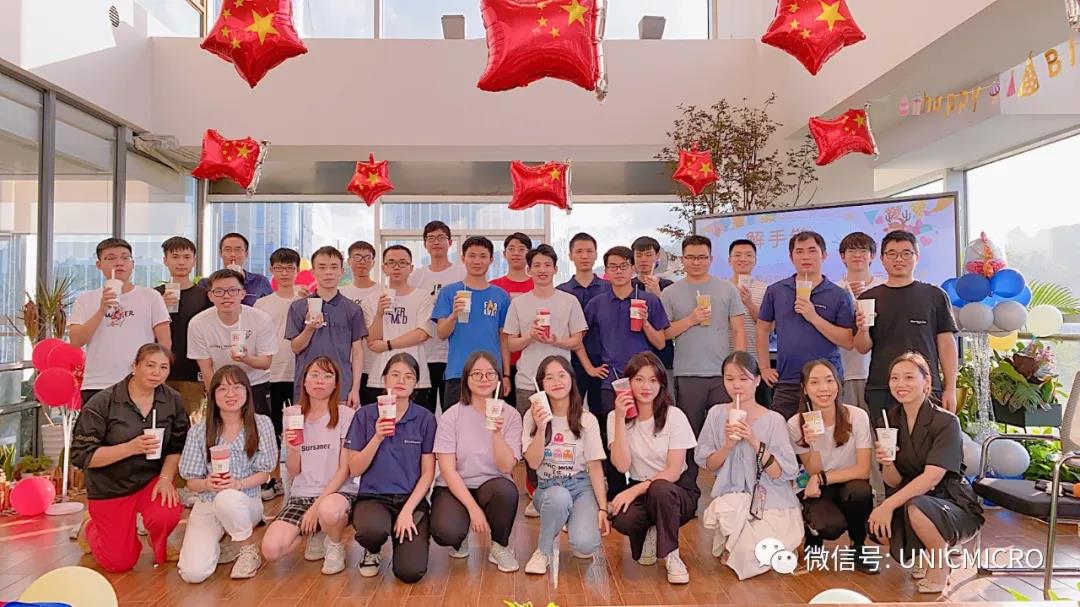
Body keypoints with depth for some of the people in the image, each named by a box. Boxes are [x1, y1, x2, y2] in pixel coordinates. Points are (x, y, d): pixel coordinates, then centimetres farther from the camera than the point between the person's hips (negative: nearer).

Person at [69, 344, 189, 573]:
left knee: (167, 514, -31)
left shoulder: (173, 400, -6)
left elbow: (177, 447, -1)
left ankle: (159, 545, 7)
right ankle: (88, 528, 35)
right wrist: (131, 447, -28)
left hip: (152, 478, 2)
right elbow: (82, 456, -17)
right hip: (110, 486, -2)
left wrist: (166, 478, -17)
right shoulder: (101, 404, -15)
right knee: (119, 563, 2)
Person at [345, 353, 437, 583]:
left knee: (411, 572, -20)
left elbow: (428, 473, -1)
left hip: (413, 499, 0)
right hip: (373, 497, 0)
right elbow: (355, 469, -2)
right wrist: (378, 437, -17)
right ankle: (372, 551, 3)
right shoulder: (365, 415, 0)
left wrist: (407, 511, -12)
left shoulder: (425, 418, -1)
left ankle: (402, 536, 15)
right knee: (373, 530, -35)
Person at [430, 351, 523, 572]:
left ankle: (500, 547, -4)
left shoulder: (510, 415, -5)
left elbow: (506, 467, -13)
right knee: (445, 532, -31)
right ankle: (460, 537, 10)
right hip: (455, 488, -1)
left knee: (506, 490, -35)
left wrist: (496, 432, -28)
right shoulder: (452, 416, -7)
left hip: (492, 486, 1)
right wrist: (472, 507, -19)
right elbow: (447, 469, -11)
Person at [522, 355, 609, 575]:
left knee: (585, 545, -25)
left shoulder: (587, 420, -3)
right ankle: (544, 550, -9)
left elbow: (595, 466, -2)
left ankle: (571, 521, 12)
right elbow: (533, 463, -8)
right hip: (548, 487, 0)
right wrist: (541, 428, -21)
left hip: (580, 485, 0)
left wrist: (603, 508, -9)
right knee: (558, 497, -37)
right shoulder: (533, 416, -1)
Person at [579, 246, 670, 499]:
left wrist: (645, 322, -13)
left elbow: (660, 343, 2)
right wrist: (589, 367, 9)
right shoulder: (597, 303, 6)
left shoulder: (650, 301, 2)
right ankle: (615, 495, 19)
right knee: (612, 441, 6)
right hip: (611, 381, 1)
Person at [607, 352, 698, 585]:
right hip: (640, 491, 2)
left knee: (659, 490, -37)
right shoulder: (615, 417, -3)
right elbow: (621, 466, -16)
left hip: (677, 490, -2)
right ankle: (650, 535, 5)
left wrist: (635, 490, -26)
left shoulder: (674, 416, -10)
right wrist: (621, 418, -22)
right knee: (621, 519, -32)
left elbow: (673, 471, -15)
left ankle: (671, 555, -12)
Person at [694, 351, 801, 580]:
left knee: (753, 553, -24)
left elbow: (780, 473, -12)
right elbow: (708, 465, 2)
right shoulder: (717, 414, -2)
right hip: (731, 499, 1)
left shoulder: (773, 420, -8)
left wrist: (754, 442, -24)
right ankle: (730, 544, 9)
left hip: (772, 503, -1)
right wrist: (728, 445, -17)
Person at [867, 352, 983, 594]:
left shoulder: (946, 422, -17)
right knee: (876, 526, -23)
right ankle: (921, 553, 10)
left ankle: (940, 564, -5)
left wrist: (888, 505, -32)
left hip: (956, 507, -5)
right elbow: (894, 482, 0)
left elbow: (931, 477, -27)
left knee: (916, 508, -36)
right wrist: (887, 464, -23)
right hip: (913, 499, 5)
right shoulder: (891, 420, -1)